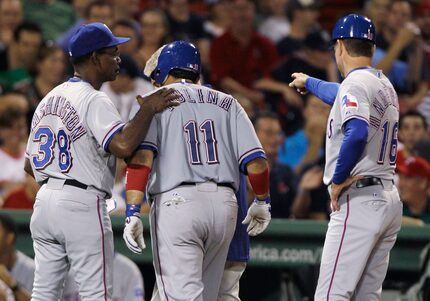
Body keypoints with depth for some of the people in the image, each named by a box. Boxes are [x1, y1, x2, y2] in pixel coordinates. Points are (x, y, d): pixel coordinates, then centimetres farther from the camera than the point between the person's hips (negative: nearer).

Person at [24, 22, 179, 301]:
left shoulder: (48, 99, 16)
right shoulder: (93, 100, -11)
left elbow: (29, 165, 20)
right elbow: (123, 145, -28)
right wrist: (148, 109, -18)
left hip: (44, 202, 8)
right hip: (82, 205, -8)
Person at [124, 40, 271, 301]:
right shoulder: (226, 103, 17)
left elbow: (141, 157, -9)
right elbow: (255, 160, 8)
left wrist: (133, 213, -14)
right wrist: (262, 202, 23)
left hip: (176, 202, -5)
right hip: (224, 204, 5)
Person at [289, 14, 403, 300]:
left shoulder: (355, 82, -10)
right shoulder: (386, 85, 17)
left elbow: (356, 134, -27)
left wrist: (338, 179, -14)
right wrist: (309, 83, 57)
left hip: (360, 200, -9)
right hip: (389, 199, 9)